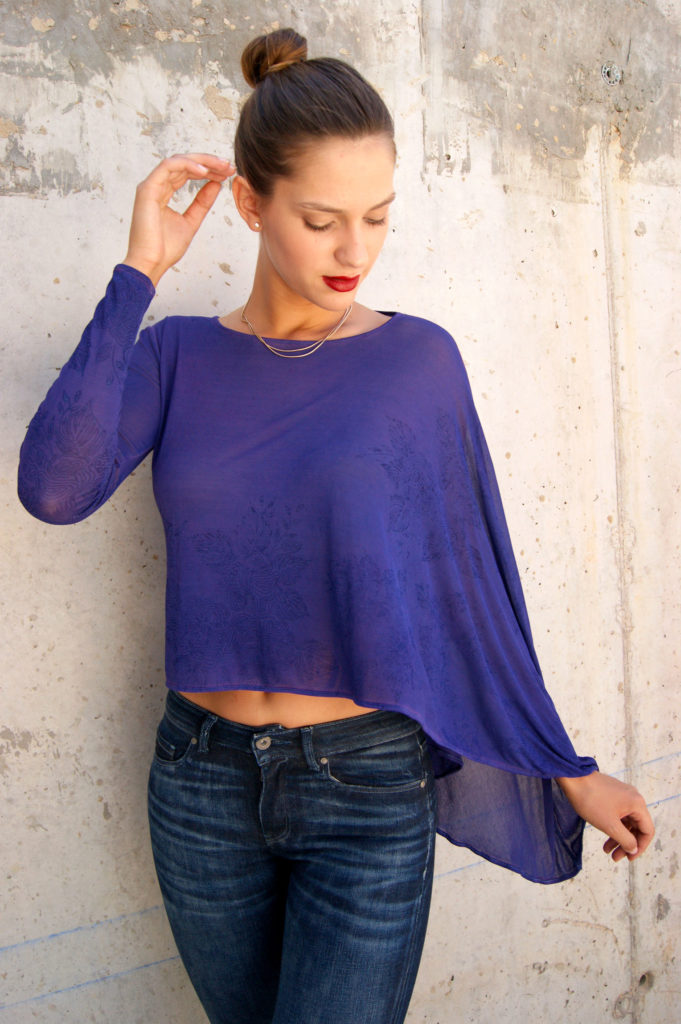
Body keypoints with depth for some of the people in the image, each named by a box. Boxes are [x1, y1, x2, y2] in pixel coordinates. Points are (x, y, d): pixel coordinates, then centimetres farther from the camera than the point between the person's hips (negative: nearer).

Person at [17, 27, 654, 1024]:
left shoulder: (418, 359, -4)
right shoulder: (178, 355, 0)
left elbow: (471, 581, 1)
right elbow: (55, 487, -18)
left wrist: (567, 770, 4)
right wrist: (140, 271, -16)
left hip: (369, 791, -2)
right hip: (203, 783, 3)